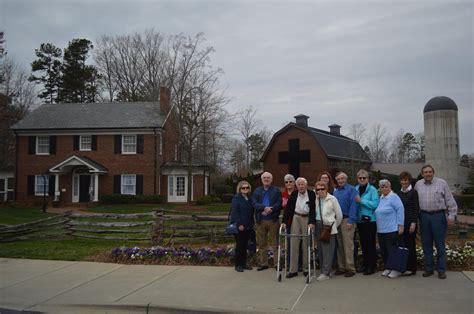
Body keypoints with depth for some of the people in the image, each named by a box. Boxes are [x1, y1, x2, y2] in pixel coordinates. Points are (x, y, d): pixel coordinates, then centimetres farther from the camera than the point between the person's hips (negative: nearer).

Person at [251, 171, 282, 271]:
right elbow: (254, 203, -3)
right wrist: (264, 208, -18)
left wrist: (270, 209, -21)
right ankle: (263, 263, 16)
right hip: (260, 220, 3)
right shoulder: (257, 191, 11)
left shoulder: (276, 191, 5)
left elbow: (279, 203, -7)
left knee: (275, 243, 2)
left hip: (273, 220, -2)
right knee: (261, 243, 7)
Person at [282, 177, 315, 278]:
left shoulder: (312, 194, -2)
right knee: (294, 243, 0)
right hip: (296, 218, 2)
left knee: (306, 244, 4)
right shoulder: (294, 194, 6)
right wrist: (285, 221, -7)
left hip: (307, 218, -2)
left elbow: (313, 208, -7)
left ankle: (306, 269, 15)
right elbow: (288, 208, 1)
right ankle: (293, 270, 4)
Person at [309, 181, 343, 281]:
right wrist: (312, 223, 5)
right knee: (320, 249, 7)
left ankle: (325, 273, -5)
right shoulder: (316, 199, 10)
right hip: (318, 226, 6)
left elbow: (339, 214, 0)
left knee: (327, 250, -7)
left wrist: (335, 225, 8)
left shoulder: (332, 199, -5)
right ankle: (324, 270, 17)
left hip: (328, 226, -5)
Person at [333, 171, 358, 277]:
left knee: (348, 245, -7)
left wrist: (350, 221, -17)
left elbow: (353, 206, -11)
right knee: (339, 245, 10)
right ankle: (341, 267, 17)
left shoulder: (351, 190, -4)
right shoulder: (335, 191, 17)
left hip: (346, 220, -7)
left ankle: (350, 268, -1)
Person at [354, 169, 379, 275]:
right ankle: (365, 264, 26)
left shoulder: (372, 190, -8)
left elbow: (375, 204, -18)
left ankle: (372, 266, 9)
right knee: (363, 243, 14)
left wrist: (361, 201, -20)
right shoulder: (355, 189, 8)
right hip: (359, 220, 6)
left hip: (370, 220, -6)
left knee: (370, 244, 0)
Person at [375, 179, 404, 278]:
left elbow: (400, 210, -14)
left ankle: (396, 269, 6)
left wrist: (400, 225, -16)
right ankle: (387, 268, 22)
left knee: (392, 250, -4)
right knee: (384, 250, 11)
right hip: (381, 230, 8)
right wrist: (378, 226, 17)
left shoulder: (394, 197, -9)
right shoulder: (381, 198, 15)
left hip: (391, 230, -8)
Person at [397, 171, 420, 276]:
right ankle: (404, 267, 16)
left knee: (410, 245, 0)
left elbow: (416, 208, -9)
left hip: (410, 222, -6)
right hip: (401, 222, 6)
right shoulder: (399, 193, 12)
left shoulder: (413, 192, -5)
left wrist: (413, 223, -15)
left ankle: (411, 268, 7)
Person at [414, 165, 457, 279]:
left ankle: (441, 270, 9)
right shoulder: (418, 184, 8)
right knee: (426, 244, 8)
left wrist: (451, 216, -6)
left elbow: (450, 201, 0)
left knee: (440, 244, 1)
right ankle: (428, 269, 18)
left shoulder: (442, 183, -1)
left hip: (438, 216, -3)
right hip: (424, 216, 3)